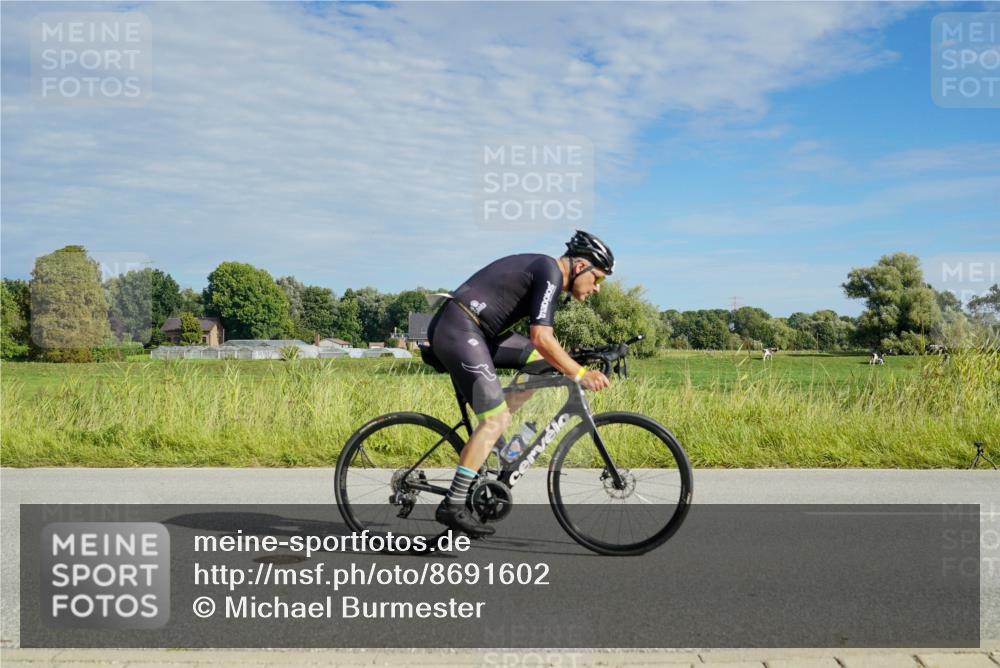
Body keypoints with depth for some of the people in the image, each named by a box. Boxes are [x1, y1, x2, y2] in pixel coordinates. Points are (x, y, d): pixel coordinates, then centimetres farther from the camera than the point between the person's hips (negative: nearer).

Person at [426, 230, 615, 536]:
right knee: (497, 419, -11)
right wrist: (580, 374, -17)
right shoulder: (550, 272, -11)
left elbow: (543, 340, 25)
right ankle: (453, 505, -8)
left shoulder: (545, 272, 19)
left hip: (475, 331, 10)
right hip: (459, 330, -10)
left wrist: (577, 370, 20)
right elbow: (541, 338, -20)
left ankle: (485, 437, 12)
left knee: (541, 363, 10)